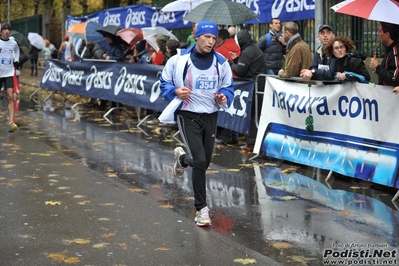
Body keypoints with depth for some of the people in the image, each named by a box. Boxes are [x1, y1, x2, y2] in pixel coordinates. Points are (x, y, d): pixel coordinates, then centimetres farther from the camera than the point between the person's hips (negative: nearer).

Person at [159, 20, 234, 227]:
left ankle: (182, 158, 49)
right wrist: (175, 92, -19)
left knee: (204, 163, 13)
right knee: (200, 161, -15)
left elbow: (228, 87, 10)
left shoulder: (221, 62, -1)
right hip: (188, 115, -4)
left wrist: (225, 97, -12)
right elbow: (164, 83, 1)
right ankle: (201, 209, -3)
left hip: (211, 117, 4)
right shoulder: (180, 60, -10)